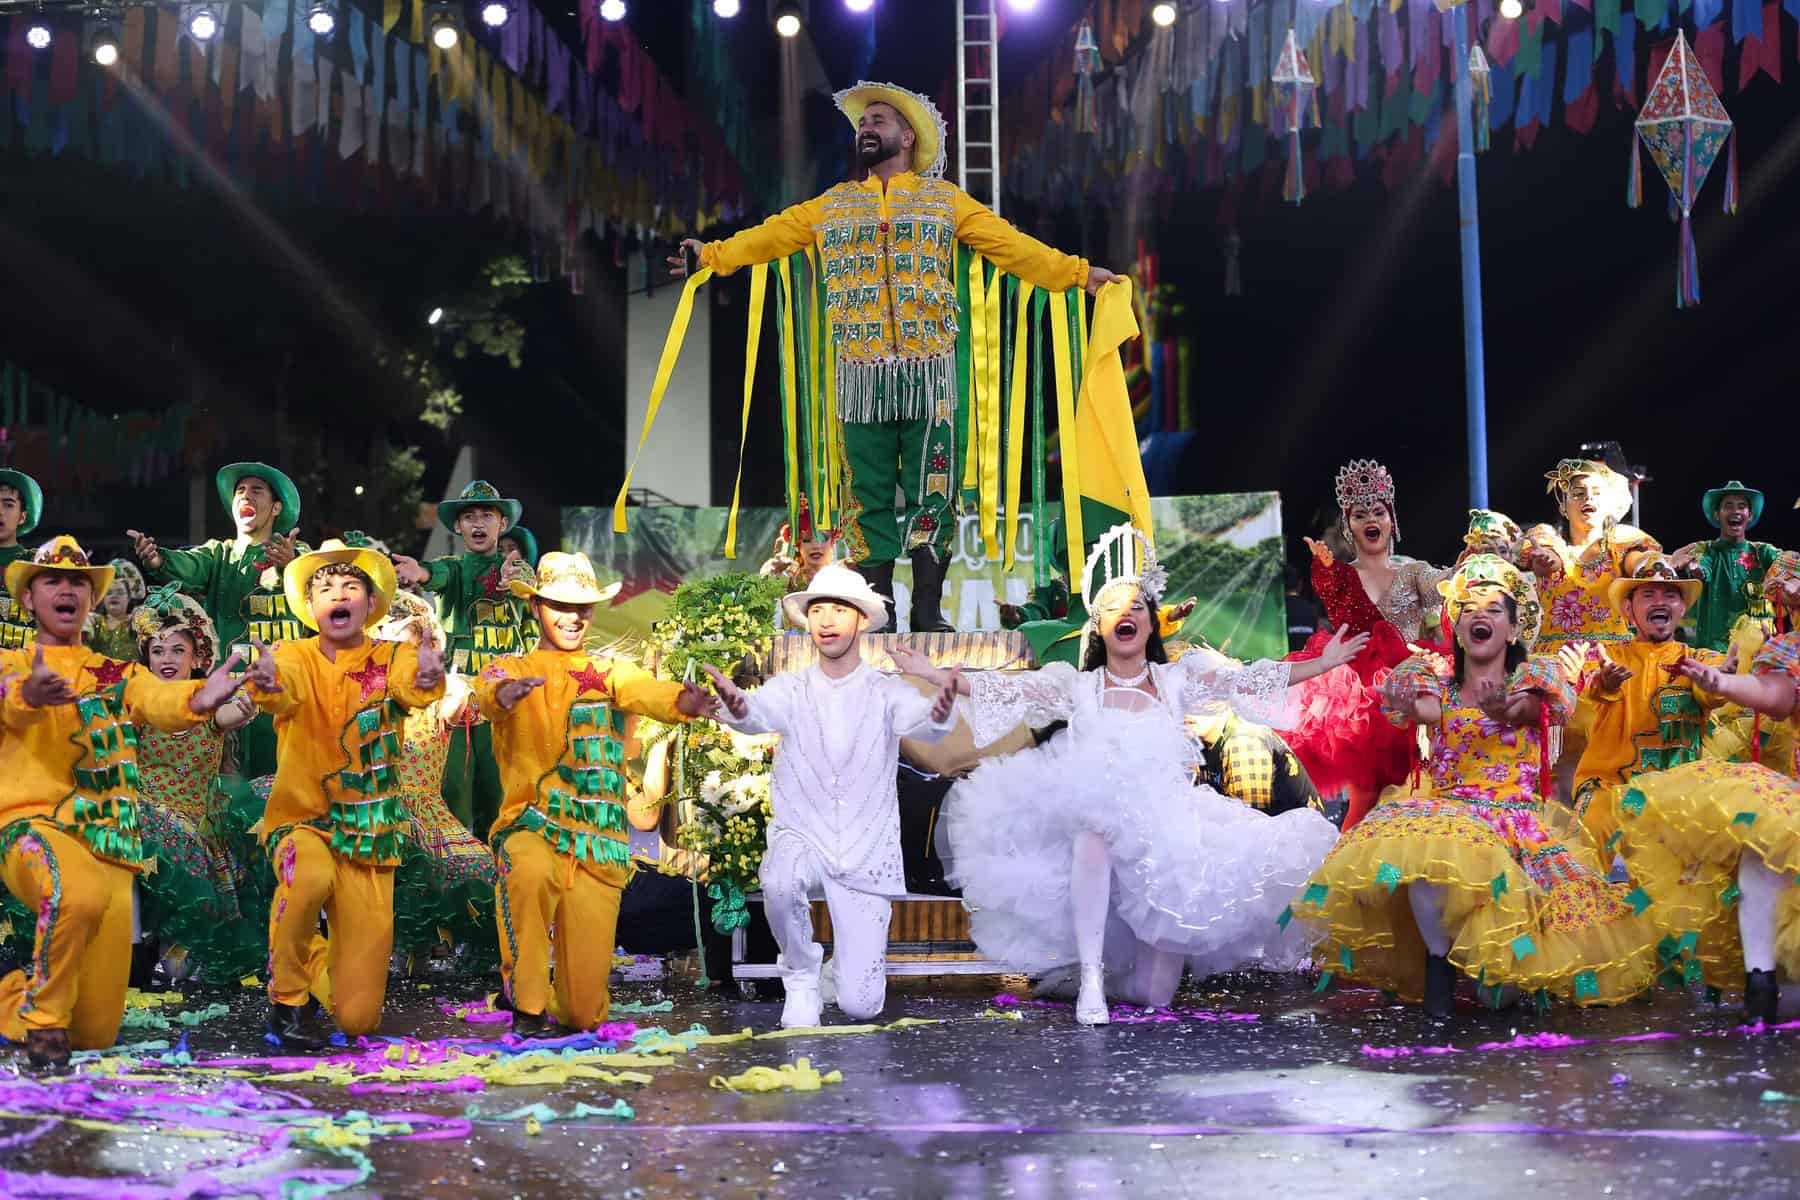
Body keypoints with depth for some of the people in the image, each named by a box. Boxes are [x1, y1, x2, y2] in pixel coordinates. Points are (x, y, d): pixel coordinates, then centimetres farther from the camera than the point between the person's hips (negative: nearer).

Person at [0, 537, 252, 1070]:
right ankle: (43, 1017, -18)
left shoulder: (117, 675, 15)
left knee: (97, 1030, 2)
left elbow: (161, 699, -9)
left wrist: (201, 697, -35)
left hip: (111, 845, 4)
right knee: (79, 895, -41)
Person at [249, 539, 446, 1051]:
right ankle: (287, 999, -15)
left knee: (357, 1017, -2)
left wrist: (427, 676, -50)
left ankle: (318, 962, 35)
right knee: (310, 876, -40)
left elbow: (415, 684, -26)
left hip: (370, 835, 1)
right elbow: (284, 688, -29)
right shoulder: (297, 658, -6)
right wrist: (267, 681, -54)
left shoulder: (390, 660, -3)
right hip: (301, 820, -1)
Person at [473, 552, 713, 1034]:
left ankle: (556, 999, 37)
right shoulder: (511, 670, 6)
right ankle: (526, 998, -20)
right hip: (532, 828, -2)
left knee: (585, 1013, -1)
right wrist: (505, 694, -44)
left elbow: (652, 694, -13)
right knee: (532, 872, -41)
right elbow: (488, 691, -19)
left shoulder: (611, 673, 9)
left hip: (597, 848, 2)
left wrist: (686, 701, -37)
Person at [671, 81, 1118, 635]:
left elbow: (1011, 245, 5)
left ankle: (929, 613, 5)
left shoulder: (945, 200, 9)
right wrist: (714, 254, 17)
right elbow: (770, 235, 21)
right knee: (869, 494, 3)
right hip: (861, 375, 2)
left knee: (931, 492, -2)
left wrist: (1075, 272, -1)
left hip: (928, 372, -2)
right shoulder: (830, 206, 17)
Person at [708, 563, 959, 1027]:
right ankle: (802, 980, -7)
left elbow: (923, 724, -26)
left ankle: (844, 970, 32)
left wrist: (940, 712, -52)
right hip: (801, 838, 0)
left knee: (860, 1005, -7)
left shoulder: (886, 693, -5)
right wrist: (736, 706, -51)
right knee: (780, 881, -37)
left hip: (867, 854, 0)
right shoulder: (791, 689, -4)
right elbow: (759, 713, -26)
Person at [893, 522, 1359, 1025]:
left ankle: (1133, 957, 22)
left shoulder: (1176, 680, 10)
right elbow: (1002, 690, 3)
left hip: (1166, 830, 1)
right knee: (1093, 834, -41)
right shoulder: (1077, 687, 9)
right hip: (1096, 816, -1)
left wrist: (1324, 663, 0)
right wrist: (935, 674, -6)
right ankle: (1090, 977, -34)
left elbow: (1249, 680, 6)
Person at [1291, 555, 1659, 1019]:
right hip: (1448, 807, 1)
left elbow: (1525, 711, -18)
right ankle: (1439, 959, -17)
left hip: (1516, 812, -1)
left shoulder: (1530, 679, 6)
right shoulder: (1438, 679, 11)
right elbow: (1425, 711, -12)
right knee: (1424, 858, -32)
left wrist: (1503, 709, -42)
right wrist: (1415, 702, -37)